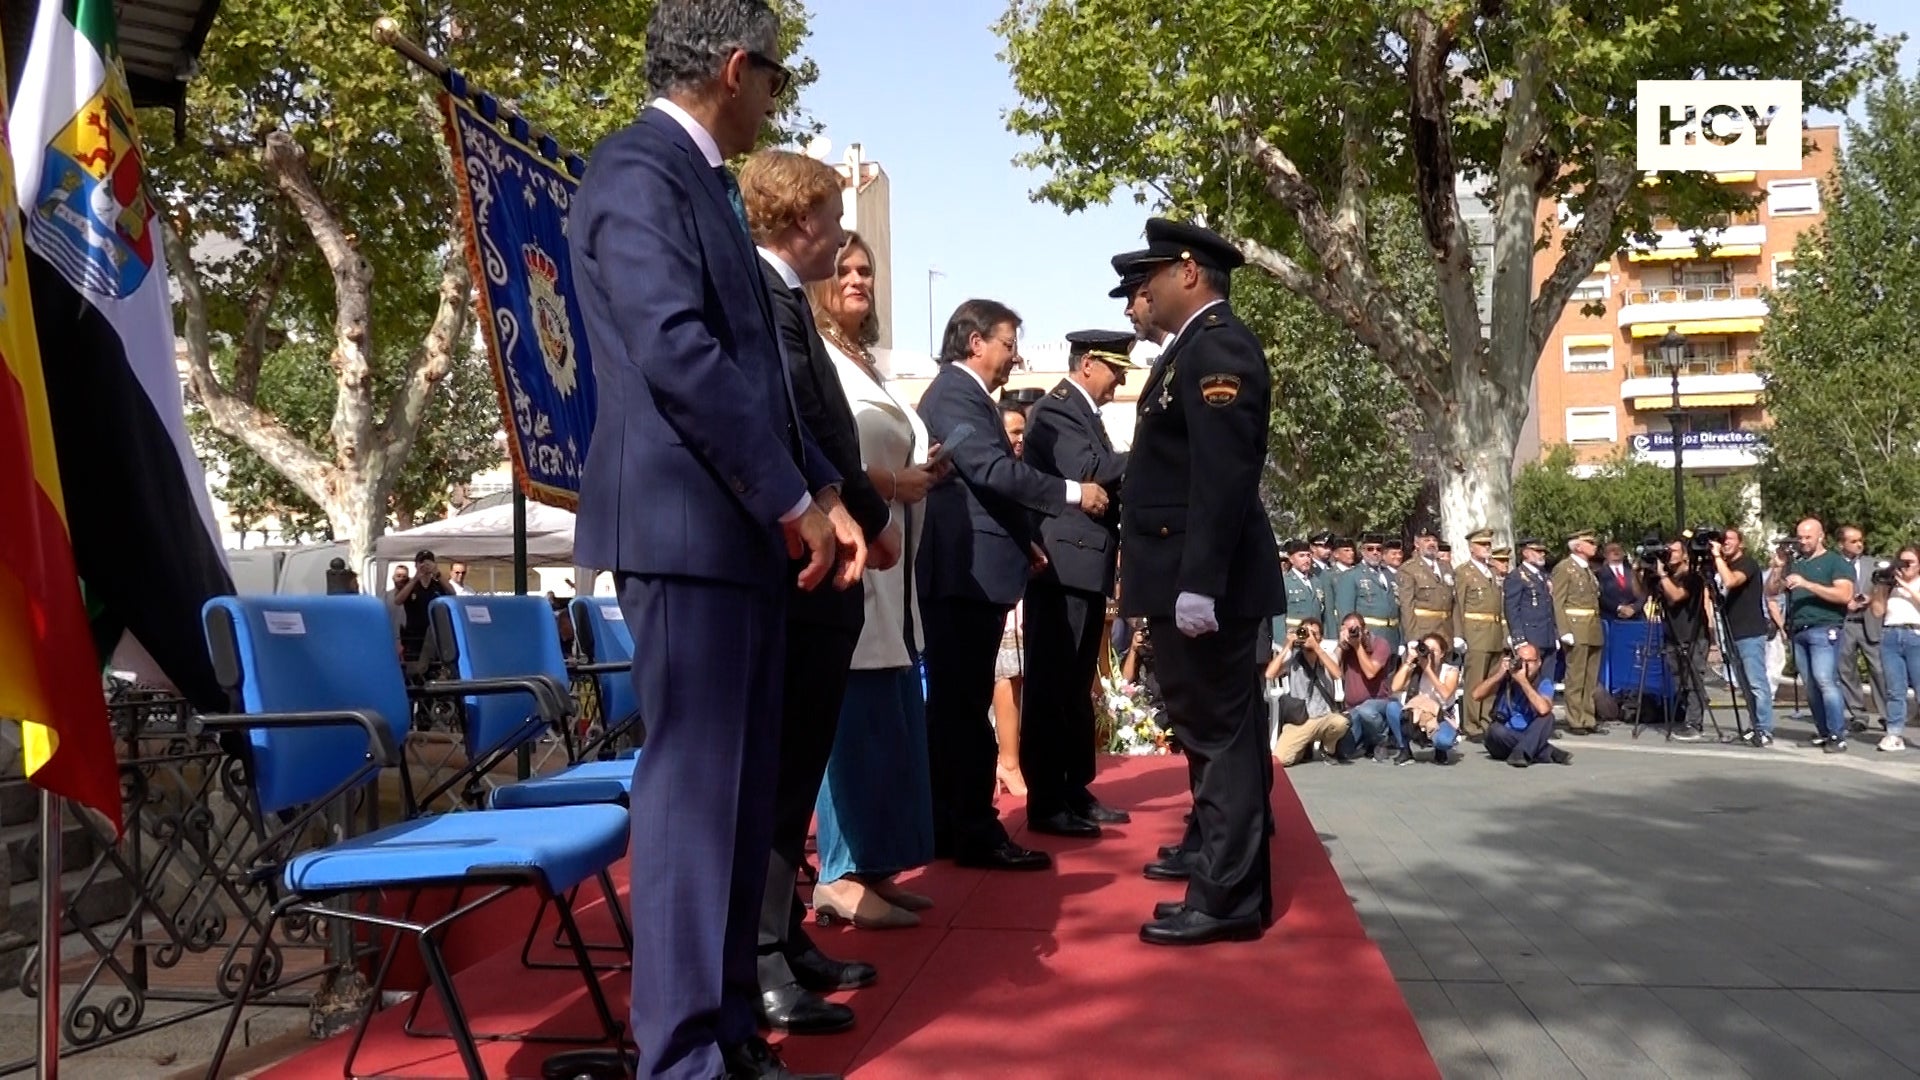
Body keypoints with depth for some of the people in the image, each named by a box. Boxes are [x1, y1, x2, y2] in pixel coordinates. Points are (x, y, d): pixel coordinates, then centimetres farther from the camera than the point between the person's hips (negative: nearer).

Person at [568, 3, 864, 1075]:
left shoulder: (708, 183, 21)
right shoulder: (639, 170, -9)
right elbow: (676, 351, -20)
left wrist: (822, 493, 9)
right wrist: (793, 500, -15)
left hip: (744, 530, 9)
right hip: (685, 528, -9)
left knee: (744, 794, 11)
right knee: (693, 788, -6)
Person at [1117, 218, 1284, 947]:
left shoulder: (1218, 347, -14)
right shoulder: (1198, 346, 18)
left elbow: (1223, 475, -23)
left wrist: (1197, 583, -27)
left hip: (1205, 581, -11)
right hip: (1189, 576, 11)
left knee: (1219, 730, -5)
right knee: (1212, 726, 20)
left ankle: (1230, 897, 1)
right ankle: (1220, 853, 34)